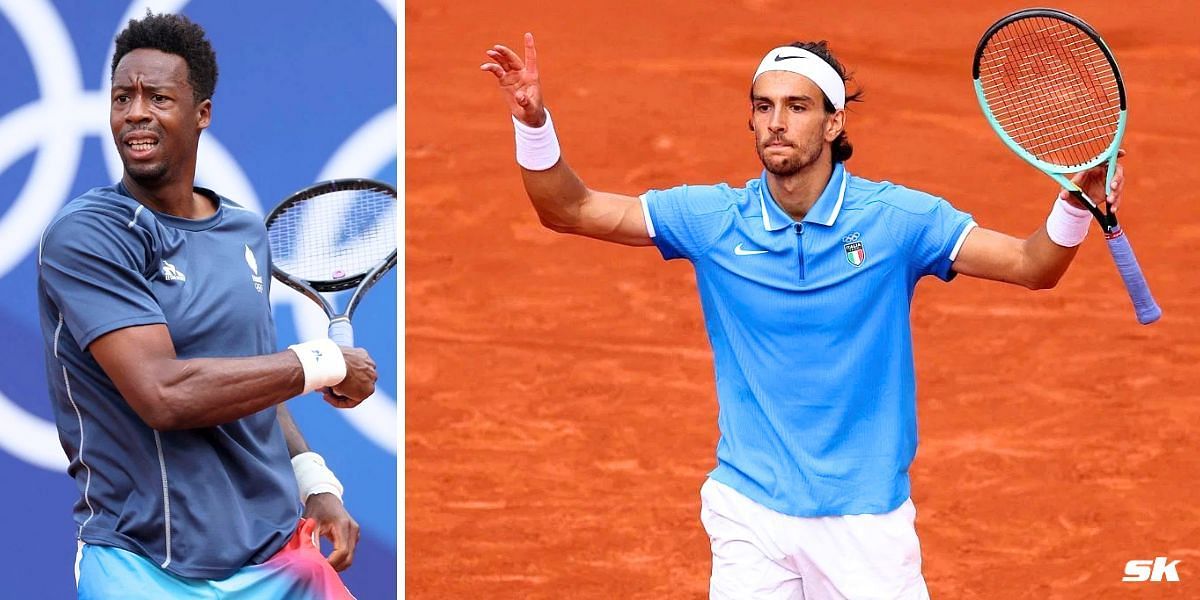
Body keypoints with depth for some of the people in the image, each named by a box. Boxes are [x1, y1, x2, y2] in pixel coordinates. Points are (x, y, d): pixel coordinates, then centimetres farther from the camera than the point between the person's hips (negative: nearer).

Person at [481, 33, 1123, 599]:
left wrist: (1076, 205, -25)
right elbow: (570, 210, 0)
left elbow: (1033, 265, -4)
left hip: (867, 518, -1)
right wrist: (533, 122, -17)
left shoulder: (895, 217, -7)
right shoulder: (715, 218, -3)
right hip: (750, 512, 1)